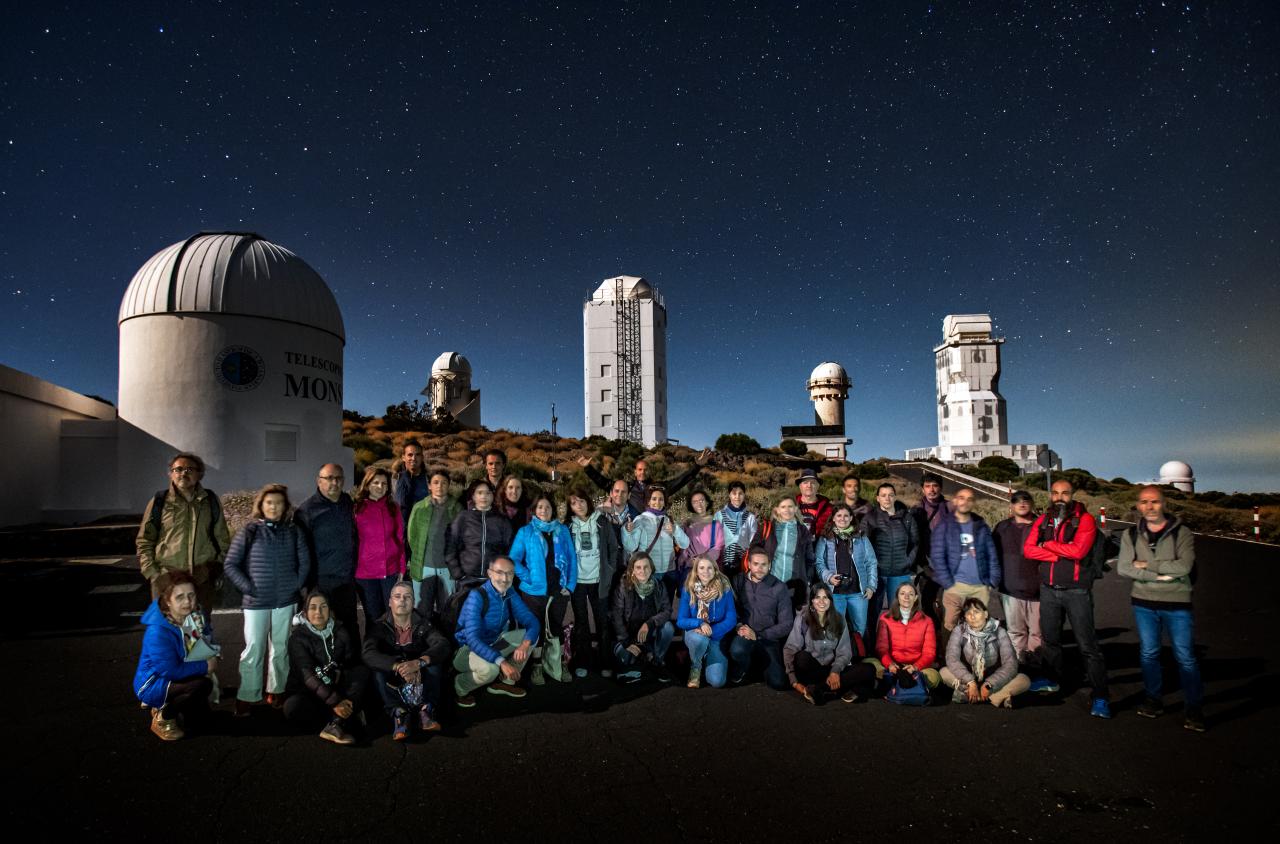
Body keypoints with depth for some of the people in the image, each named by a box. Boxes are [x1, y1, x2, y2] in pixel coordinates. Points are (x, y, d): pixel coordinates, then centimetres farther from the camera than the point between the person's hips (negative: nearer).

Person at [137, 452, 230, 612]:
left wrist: (217, 570, 7)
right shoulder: (159, 501, 1)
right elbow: (144, 542, 4)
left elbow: (223, 540, 13)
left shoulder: (211, 502, 7)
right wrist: (152, 574, -4)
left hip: (202, 579, 2)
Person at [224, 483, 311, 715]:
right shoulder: (249, 531, -3)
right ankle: (246, 697, 12)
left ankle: (276, 690, 24)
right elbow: (231, 565, -2)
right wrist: (247, 588, -8)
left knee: (280, 648, 11)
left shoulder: (294, 532, 3)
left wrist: (296, 585, -1)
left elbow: (305, 562, 7)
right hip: (256, 601, -2)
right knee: (253, 650, -1)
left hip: (286, 600, 2)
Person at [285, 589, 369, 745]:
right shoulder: (298, 637, -11)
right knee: (292, 706, -36)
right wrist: (335, 702, -32)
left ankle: (334, 724, -34)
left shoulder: (339, 631, 2)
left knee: (363, 672, -20)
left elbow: (352, 661, 0)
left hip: (335, 688, 4)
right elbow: (307, 675, -22)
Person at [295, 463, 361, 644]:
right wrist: (307, 583, -11)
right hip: (322, 582, -5)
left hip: (347, 580, 5)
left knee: (351, 625, 14)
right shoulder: (307, 509, -10)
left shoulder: (349, 504, 7)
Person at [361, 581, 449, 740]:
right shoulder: (380, 626, -7)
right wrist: (398, 666, -41)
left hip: (420, 677, 1)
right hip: (392, 680, 0)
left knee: (434, 663, -26)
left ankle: (426, 711, -31)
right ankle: (399, 713, -34)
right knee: (378, 671, -28)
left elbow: (443, 645, -20)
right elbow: (369, 654, -25)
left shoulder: (423, 623, -5)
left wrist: (419, 662, -40)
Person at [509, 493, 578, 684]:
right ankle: (537, 668, 22)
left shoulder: (563, 531, 5)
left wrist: (570, 585, -4)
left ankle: (557, 666, 26)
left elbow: (572, 559, 4)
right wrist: (528, 578, -14)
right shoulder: (525, 532, -2)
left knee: (557, 629, 12)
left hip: (559, 590, 2)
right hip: (535, 590, -2)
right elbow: (513, 560, -5)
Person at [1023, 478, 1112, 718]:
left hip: (1076, 590, -5)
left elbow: (1078, 550, -21)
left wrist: (1048, 545, -8)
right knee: (1050, 638, 17)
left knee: (1087, 644, -5)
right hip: (1048, 590, 5)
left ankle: (1101, 696, 3)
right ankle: (1053, 680, 33)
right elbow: (1028, 549, -3)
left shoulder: (1085, 520, -6)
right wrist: (1062, 553, -13)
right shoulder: (1042, 521, 7)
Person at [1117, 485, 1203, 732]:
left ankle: (1193, 708, 15)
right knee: (1148, 653, 13)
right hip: (1143, 603, 3)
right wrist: (1160, 574, -17)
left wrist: (1147, 565, -14)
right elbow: (1123, 568, -7)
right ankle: (1154, 700, 27)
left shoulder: (1182, 533, -5)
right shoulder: (1131, 535, 3)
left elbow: (1184, 566, -19)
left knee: (1185, 657, 2)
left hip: (1177, 603, -3)